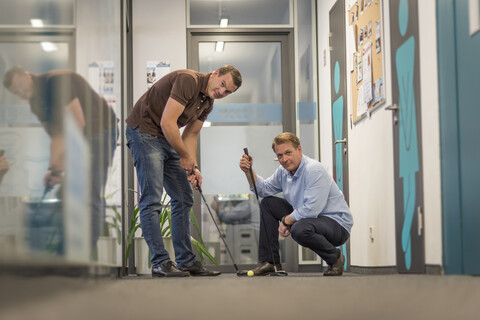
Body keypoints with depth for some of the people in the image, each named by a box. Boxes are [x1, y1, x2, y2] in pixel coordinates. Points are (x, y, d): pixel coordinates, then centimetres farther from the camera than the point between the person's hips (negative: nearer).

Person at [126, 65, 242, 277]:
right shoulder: (188, 80, -22)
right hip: (144, 132, -10)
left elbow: (190, 135, 14)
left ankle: (185, 261, 12)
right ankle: (160, 262, -10)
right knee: (152, 199, -13)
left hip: (167, 140, 10)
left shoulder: (207, 103, 8)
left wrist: (192, 168, 0)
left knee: (184, 198, 8)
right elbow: (167, 123, -26)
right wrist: (185, 156, -15)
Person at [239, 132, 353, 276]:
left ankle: (335, 258, -8)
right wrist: (249, 171, -1)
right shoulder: (283, 171, 3)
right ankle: (268, 262, 7)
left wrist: (286, 221, -18)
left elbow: (311, 209, -31)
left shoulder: (314, 170, -24)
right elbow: (264, 189, 16)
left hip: (337, 224, -9)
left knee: (299, 229, -38)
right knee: (268, 203, 7)